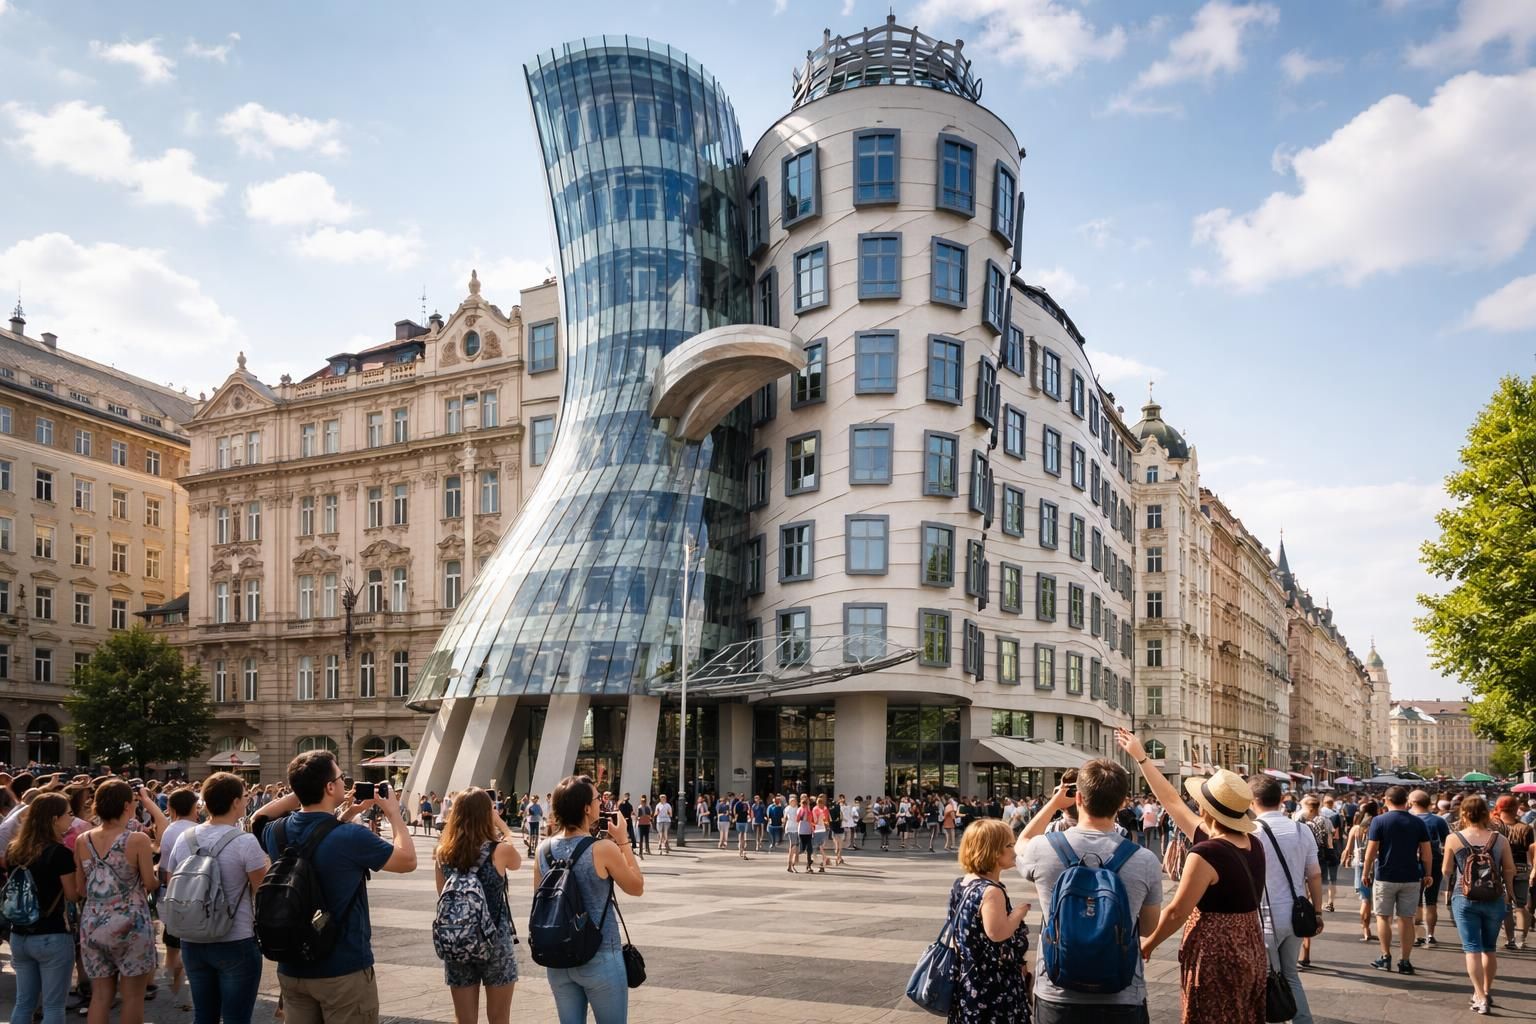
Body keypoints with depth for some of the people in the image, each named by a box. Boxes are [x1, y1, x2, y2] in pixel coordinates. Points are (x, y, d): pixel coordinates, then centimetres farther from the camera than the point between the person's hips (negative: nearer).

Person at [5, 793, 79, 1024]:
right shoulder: (60, 852, -16)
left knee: (24, 1003, 15)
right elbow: (73, 895, -9)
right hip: (52, 937, -7)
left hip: (19, 936, 7)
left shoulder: (14, 849, 4)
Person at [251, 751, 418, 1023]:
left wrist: (348, 815, 11)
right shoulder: (351, 837, -21)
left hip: (292, 968, 6)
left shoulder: (278, 833, -4)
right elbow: (408, 861, -8)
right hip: (344, 970, -6)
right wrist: (394, 814, 2)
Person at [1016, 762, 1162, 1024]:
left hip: (1056, 997, 0)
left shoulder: (1043, 849, -14)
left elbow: (1021, 844, 13)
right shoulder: (1145, 861, -13)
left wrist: (1053, 803, 19)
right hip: (1123, 1001, 0)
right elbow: (1149, 927, 4)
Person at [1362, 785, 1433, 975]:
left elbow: (1371, 849, -9)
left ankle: (1386, 957, 11)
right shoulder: (1418, 823, 0)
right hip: (1411, 877, 3)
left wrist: (1366, 872, 0)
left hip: (1385, 876, -3)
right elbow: (1426, 851, 1)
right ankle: (1405, 961, 9)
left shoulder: (1379, 821, -8)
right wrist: (1428, 874, 11)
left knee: (1383, 916, 9)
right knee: (1407, 919, 8)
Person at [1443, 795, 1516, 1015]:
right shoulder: (1500, 839, -4)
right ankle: (1486, 992, 30)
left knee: (1472, 949, 2)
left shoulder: (1454, 839, -8)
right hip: (1495, 899, 2)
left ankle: (1480, 997, -4)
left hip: (1464, 899, -2)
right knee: (1490, 948, 18)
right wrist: (1508, 893, 15)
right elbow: (1509, 870, 0)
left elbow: (1446, 871, -2)